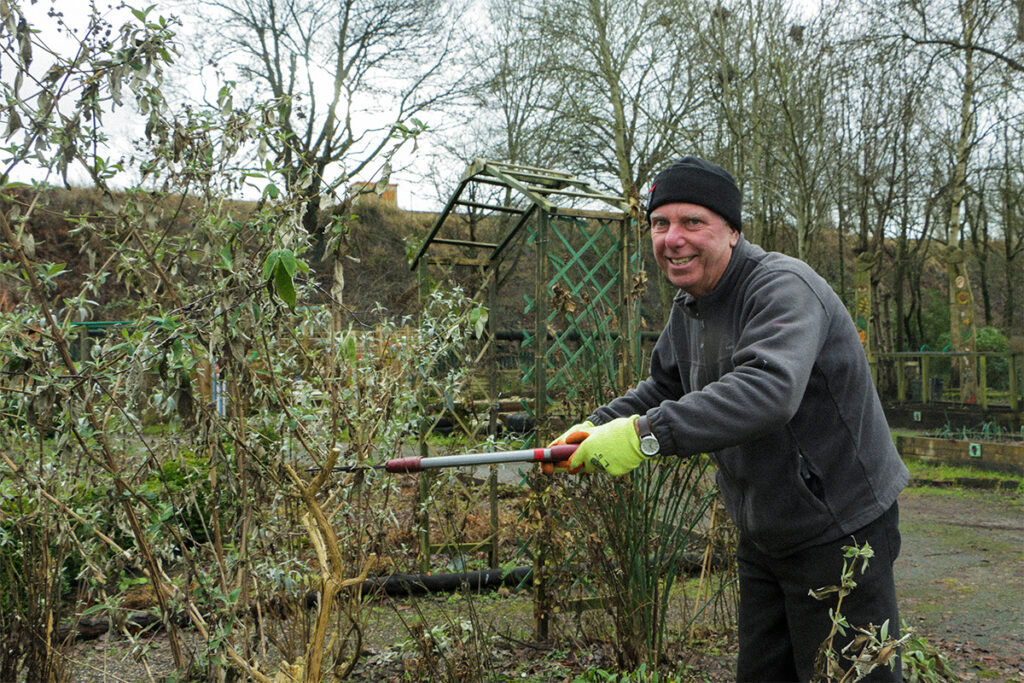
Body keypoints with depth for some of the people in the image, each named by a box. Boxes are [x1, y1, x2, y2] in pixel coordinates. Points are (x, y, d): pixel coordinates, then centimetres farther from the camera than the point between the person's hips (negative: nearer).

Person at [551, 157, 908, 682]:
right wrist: (596, 427, 0)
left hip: (839, 533, -9)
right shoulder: (688, 307, 7)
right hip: (762, 537, 9)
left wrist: (648, 433, -44)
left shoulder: (784, 288, -23)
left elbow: (768, 390, -41)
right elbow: (662, 388, 19)